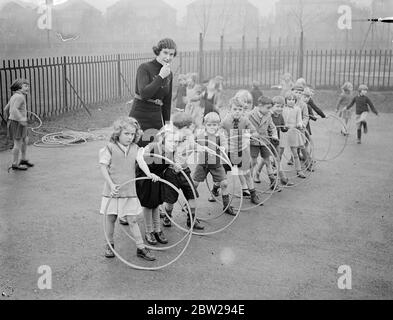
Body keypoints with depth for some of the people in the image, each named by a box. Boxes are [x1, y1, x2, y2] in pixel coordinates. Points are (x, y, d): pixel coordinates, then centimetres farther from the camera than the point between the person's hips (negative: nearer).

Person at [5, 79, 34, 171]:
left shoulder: (14, 97, 13)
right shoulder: (20, 97, -17)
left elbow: (6, 109, 20)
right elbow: (14, 109, -29)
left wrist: (9, 118, 30)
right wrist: (21, 119, -30)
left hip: (13, 122, 10)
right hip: (17, 124, -10)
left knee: (25, 140, 20)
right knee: (18, 144, 0)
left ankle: (23, 159, 29)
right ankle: (15, 165, 9)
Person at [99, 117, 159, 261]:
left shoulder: (135, 149, 3)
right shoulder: (110, 148, -5)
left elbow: (141, 162, -12)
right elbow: (103, 167, -6)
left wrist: (148, 173, -33)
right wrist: (111, 184, -16)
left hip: (129, 192, 2)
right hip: (113, 190, -2)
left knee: (132, 220, 5)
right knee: (111, 218, 10)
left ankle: (141, 248, 11)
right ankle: (109, 245, 29)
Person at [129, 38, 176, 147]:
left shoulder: (169, 74, 10)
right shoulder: (144, 68, -9)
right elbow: (144, 94, -23)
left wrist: (166, 124, 17)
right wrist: (160, 76, -21)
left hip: (157, 118, 6)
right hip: (140, 118, -6)